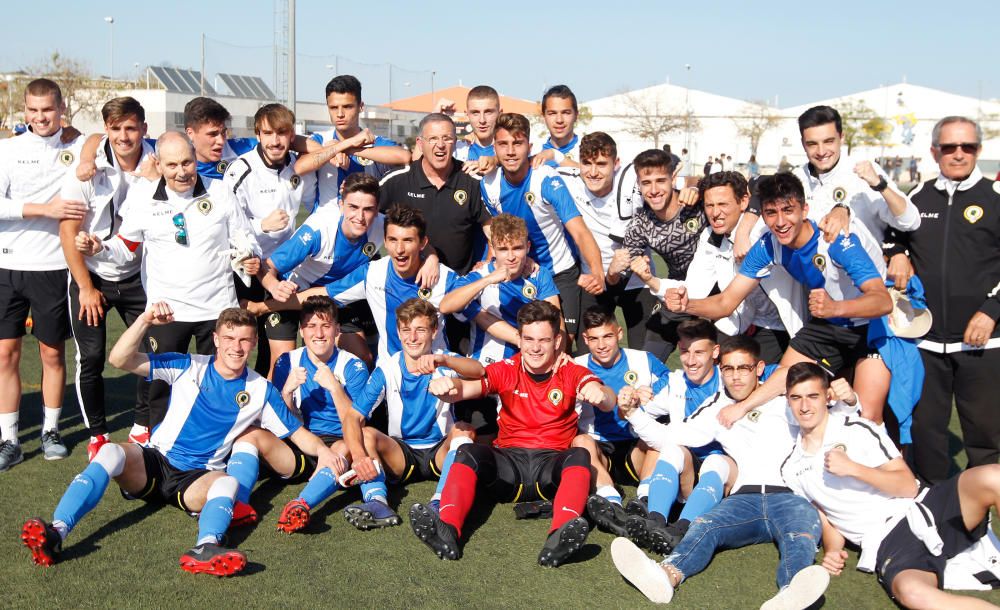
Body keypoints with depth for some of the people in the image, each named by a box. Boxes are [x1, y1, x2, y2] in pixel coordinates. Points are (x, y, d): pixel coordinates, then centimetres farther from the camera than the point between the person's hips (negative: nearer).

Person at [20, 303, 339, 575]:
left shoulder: (260, 390, 4)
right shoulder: (188, 367, 1)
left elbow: (295, 431, 6)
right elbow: (119, 360, -6)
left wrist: (322, 451, -16)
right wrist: (145, 320, -21)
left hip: (198, 478, 0)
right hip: (153, 461, 1)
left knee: (228, 481, -35)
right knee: (110, 452, -30)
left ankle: (206, 549, -62)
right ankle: (56, 533, -44)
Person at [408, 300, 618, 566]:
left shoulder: (572, 373, 3)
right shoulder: (506, 370, 6)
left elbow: (609, 402, -16)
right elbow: (467, 387, -13)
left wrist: (599, 393, -42)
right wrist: (448, 386, -39)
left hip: (554, 465, -1)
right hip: (509, 462, 1)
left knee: (580, 456, -31)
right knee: (468, 452, -25)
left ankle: (559, 538, -54)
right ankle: (446, 531, -45)